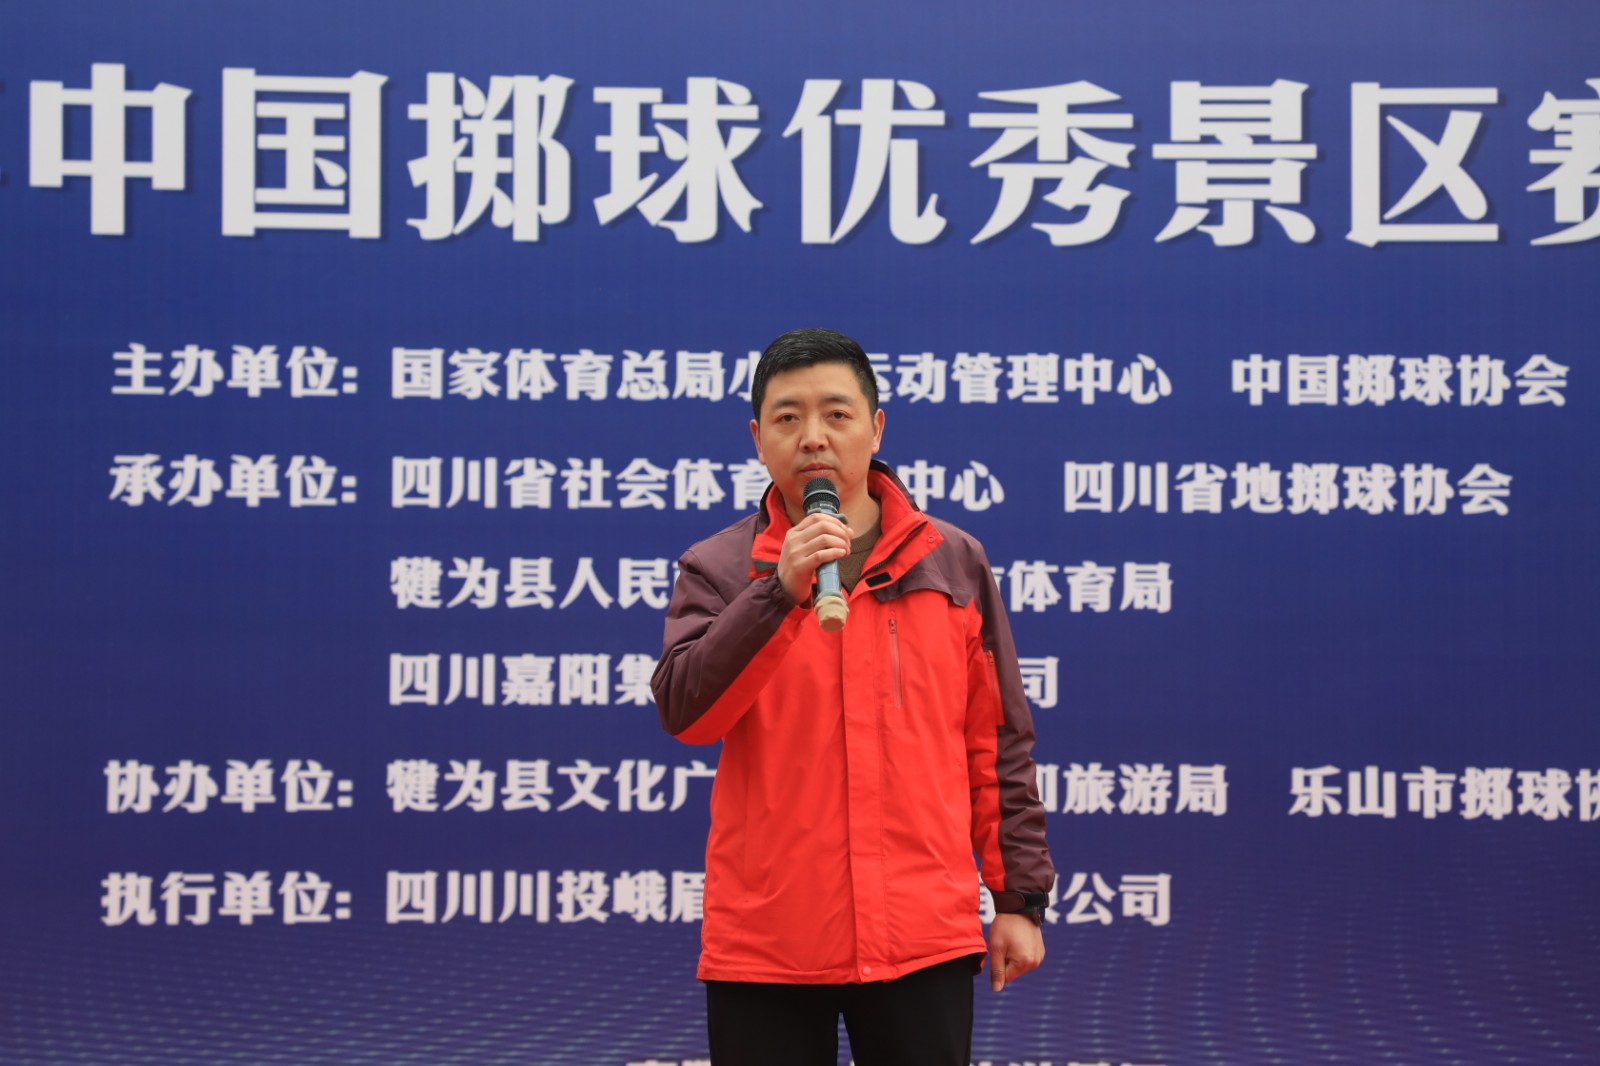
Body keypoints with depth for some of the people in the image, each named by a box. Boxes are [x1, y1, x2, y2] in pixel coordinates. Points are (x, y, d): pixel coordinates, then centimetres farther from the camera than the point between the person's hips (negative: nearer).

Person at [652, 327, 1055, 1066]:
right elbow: (683, 710, -13)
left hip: (925, 940, 1)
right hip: (763, 945, -1)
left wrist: (1020, 896, 6)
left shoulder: (954, 563, 7)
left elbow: (998, 745, 9)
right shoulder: (718, 569, 3)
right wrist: (779, 589, -23)